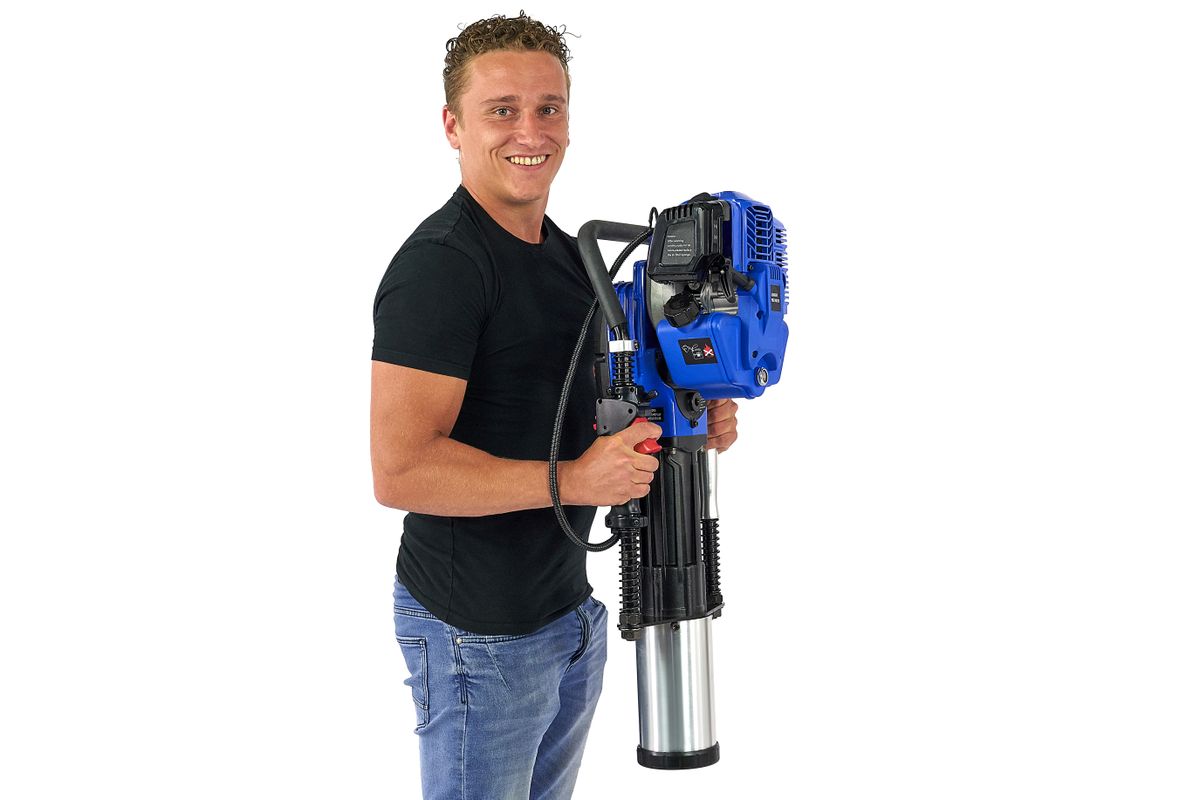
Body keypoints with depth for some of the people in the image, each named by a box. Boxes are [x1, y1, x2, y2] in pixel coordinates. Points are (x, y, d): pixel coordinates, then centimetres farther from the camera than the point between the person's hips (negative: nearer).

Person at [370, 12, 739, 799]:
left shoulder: (568, 253, 10)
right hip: (477, 632, -8)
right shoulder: (440, 263, -19)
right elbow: (401, 470, -25)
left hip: (570, 610, 9)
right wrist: (573, 480, -25)